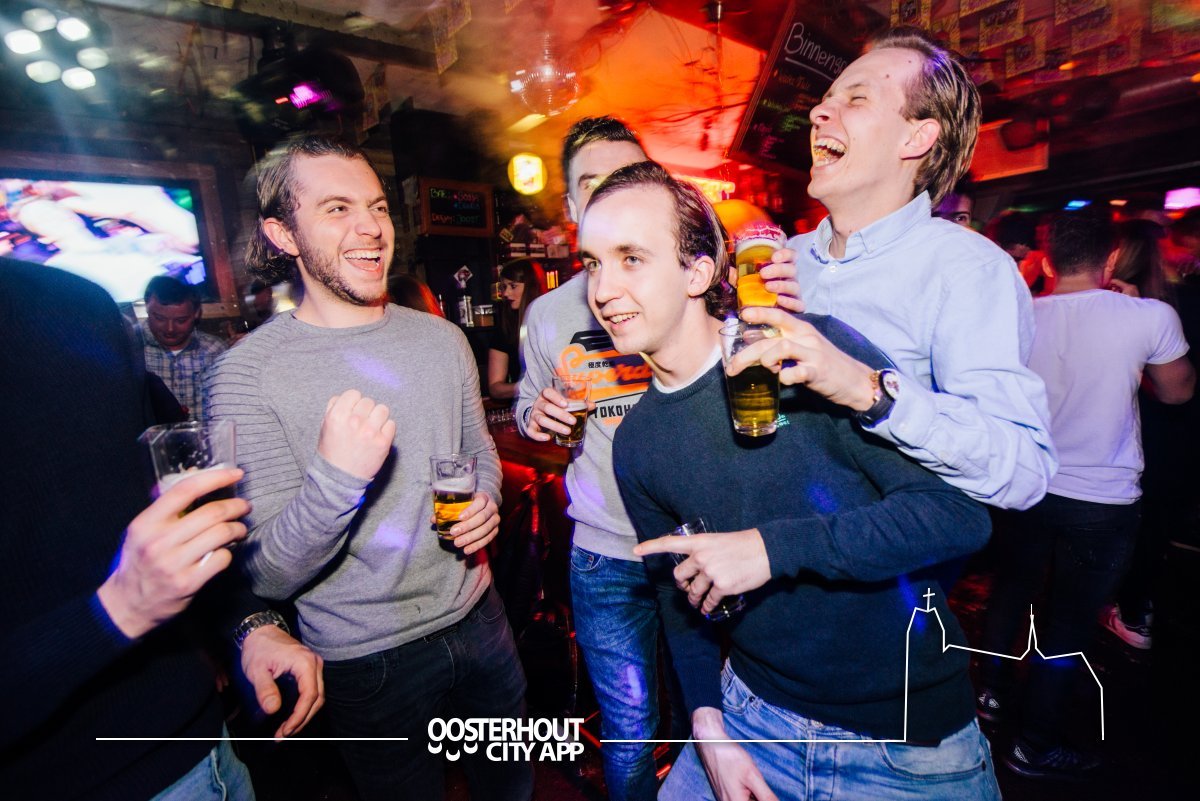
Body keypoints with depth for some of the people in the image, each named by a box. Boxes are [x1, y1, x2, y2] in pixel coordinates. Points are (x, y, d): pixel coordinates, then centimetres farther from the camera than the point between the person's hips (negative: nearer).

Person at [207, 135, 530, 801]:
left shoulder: (442, 338, -1)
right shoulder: (247, 374, -17)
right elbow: (271, 575, -18)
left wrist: (485, 503, -9)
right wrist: (336, 475, -37)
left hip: (476, 616, 5)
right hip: (369, 664, -4)